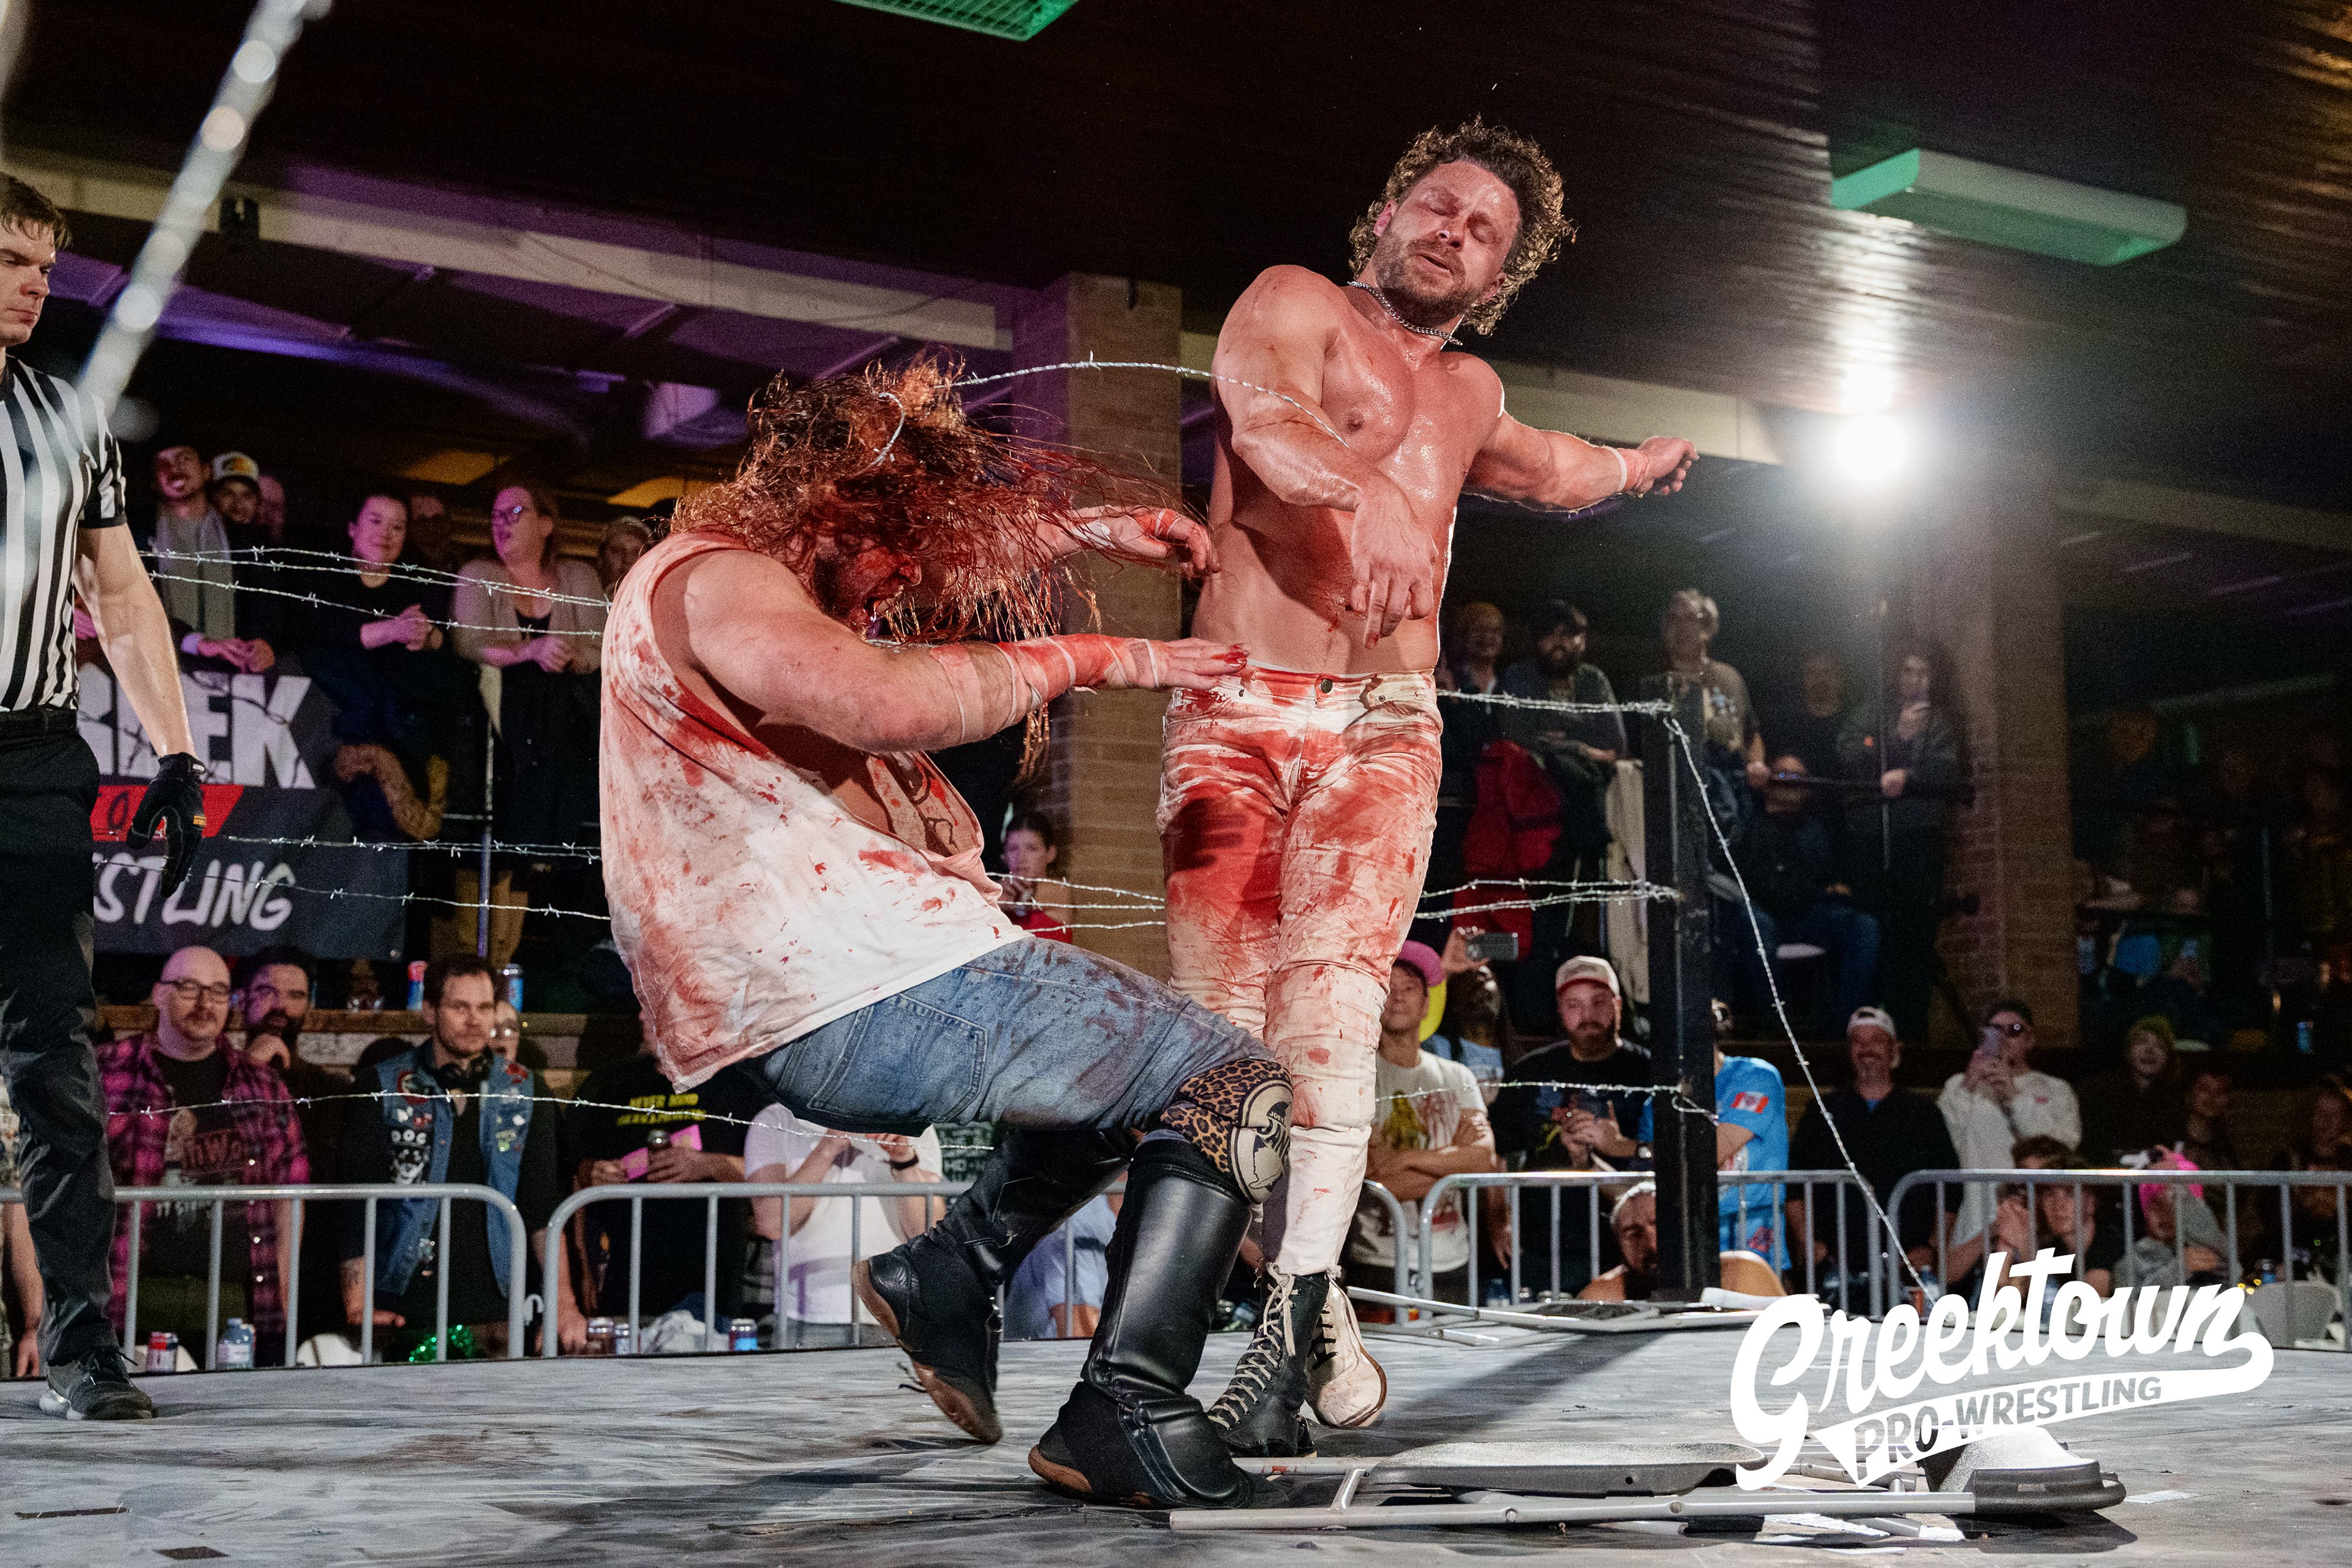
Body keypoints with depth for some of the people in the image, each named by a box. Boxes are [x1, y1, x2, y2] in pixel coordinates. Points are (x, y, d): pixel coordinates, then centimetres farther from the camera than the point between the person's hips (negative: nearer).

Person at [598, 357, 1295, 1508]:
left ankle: (949, 1276, 23)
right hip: (867, 995, -11)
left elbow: (961, 534, 36)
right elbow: (894, 701, -33)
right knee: (1233, 1083, -8)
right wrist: (1093, 660, -21)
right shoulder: (715, 582, -14)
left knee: (1138, 1063, 29)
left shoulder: (750, 574, 19)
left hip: (818, 1010, 11)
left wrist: (1085, 529, 26)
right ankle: (1123, 1407, -16)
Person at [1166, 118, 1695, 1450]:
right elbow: (1266, 413, -16)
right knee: (1224, 1022, -13)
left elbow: (1547, 469, 52)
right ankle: (1314, 1303, 0)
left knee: (1330, 1009, -19)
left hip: (1383, 738, 3)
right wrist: (1369, 492, -36)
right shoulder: (1296, 303, 8)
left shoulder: (1468, 392, 27)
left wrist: (1649, 463, 69)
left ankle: (1293, 1316, -20)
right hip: (1236, 718, -3)